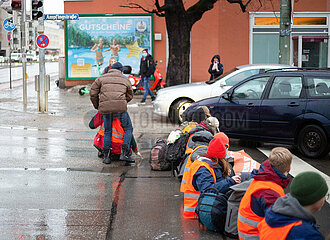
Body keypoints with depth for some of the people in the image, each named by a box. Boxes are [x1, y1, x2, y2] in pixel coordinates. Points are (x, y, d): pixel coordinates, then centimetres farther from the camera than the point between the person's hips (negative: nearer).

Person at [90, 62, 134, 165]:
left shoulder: (101, 78, 19)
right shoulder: (126, 80, 20)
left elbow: (93, 94, 15)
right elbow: (130, 96, 26)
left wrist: (97, 106, 29)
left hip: (105, 108, 2)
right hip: (120, 107, -1)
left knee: (107, 131, 16)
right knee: (128, 129, 13)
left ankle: (106, 156, 9)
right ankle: (124, 153, 0)